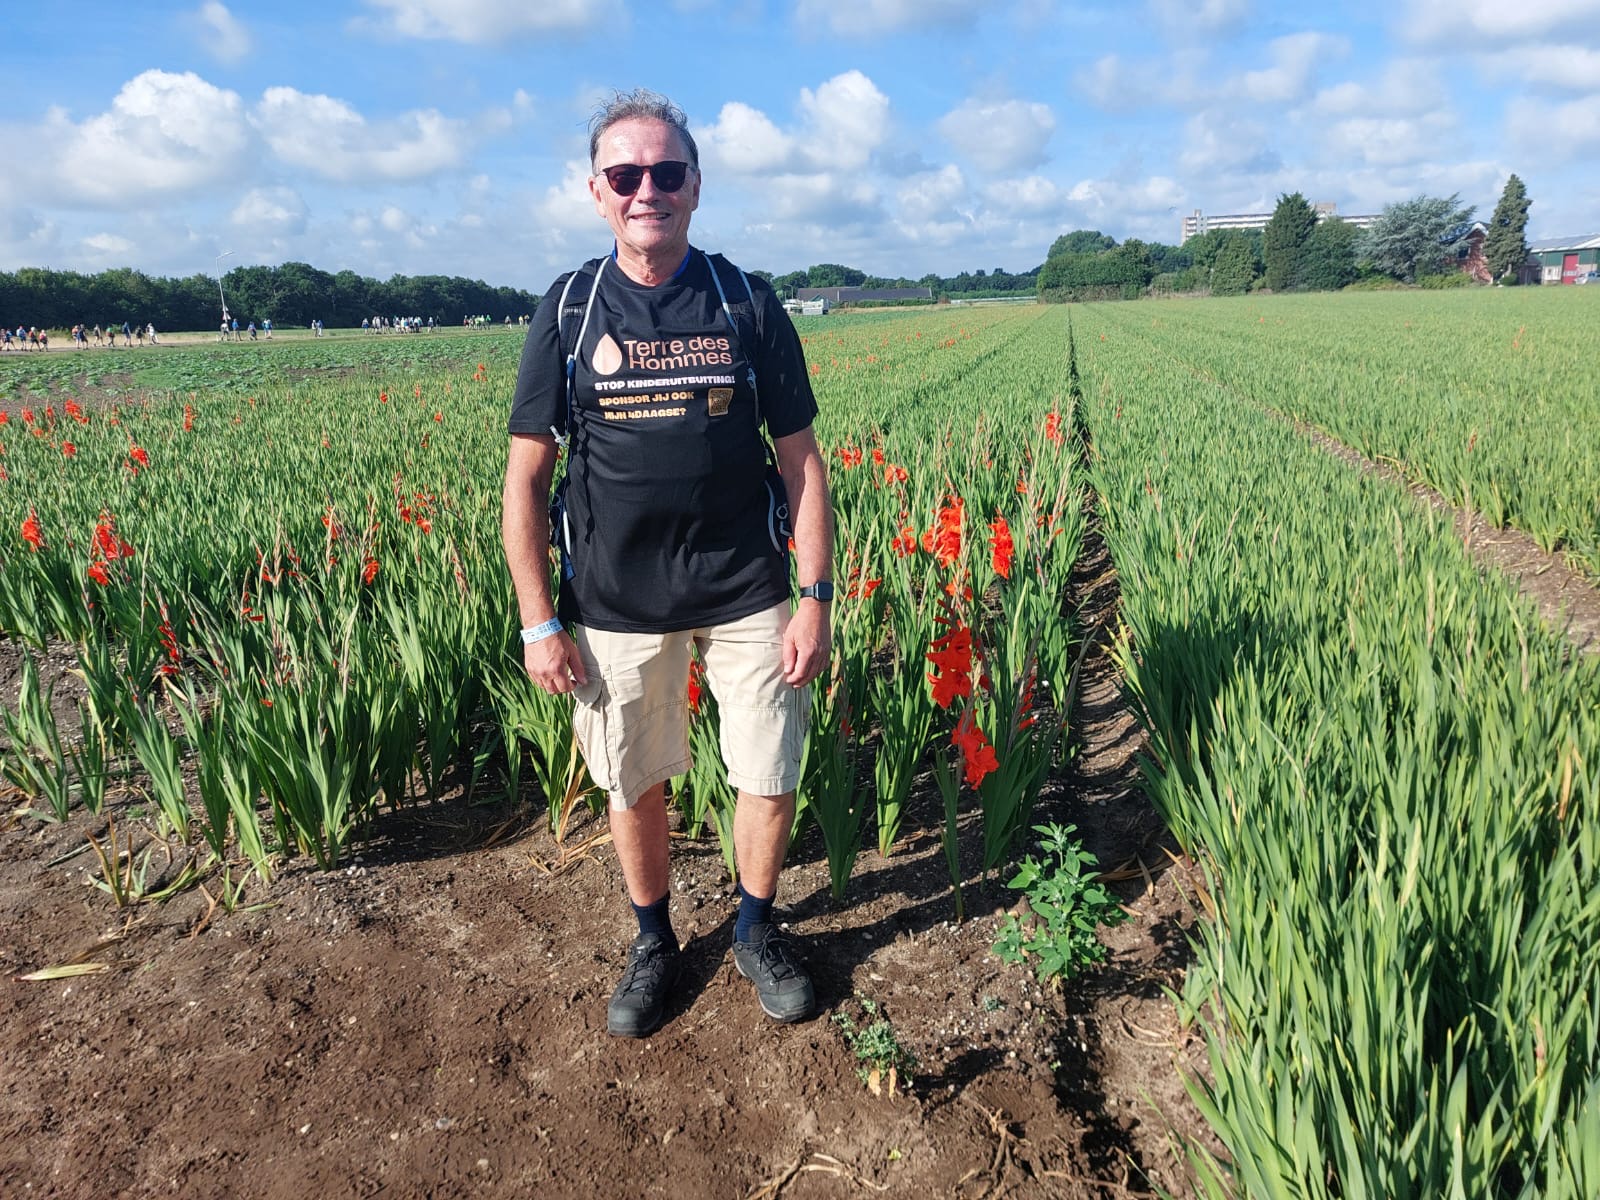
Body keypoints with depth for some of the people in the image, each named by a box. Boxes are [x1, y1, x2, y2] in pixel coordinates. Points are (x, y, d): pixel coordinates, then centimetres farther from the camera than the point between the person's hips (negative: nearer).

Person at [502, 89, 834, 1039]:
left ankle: (757, 929, 35)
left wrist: (817, 599, -6)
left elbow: (802, 462, 0)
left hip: (746, 595, 0)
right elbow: (527, 477, 1)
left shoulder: (749, 307, 0)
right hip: (616, 607, 0)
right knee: (637, 786, 13)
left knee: (772, 781, 7)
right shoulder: (567, 313, 0)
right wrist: (539, 621, -4)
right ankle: (654, 942, 38)